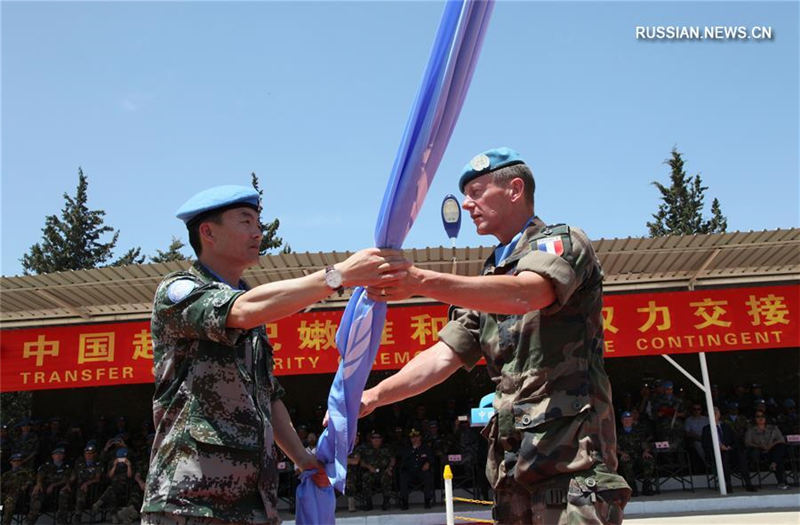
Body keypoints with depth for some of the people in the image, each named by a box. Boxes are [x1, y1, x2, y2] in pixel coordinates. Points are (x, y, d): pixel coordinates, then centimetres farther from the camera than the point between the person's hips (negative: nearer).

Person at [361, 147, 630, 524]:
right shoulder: (487, 283, 21)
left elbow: (524, 294, -23)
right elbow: (445, 355, 11)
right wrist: (375, 395, -3)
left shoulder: (561, 241, 0)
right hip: (512, 464, 7)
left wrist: (422, 281, -35)